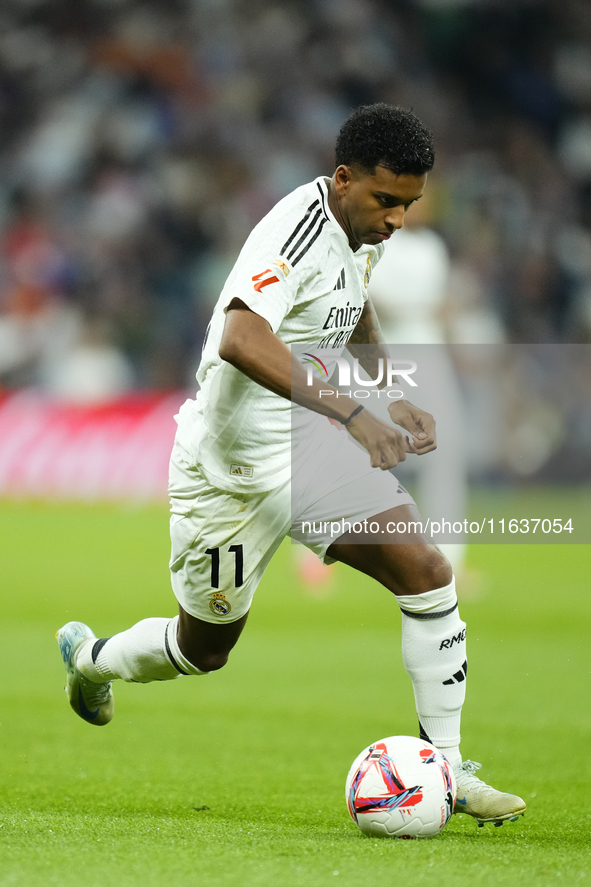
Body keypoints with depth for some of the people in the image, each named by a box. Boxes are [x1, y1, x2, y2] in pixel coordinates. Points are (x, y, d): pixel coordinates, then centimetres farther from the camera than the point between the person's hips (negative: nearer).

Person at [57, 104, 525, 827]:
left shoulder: (362, 231, 3)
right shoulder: (297, 231, -25)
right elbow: (239, 340, -42)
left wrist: (396, 398, 13)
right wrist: (351, 414, -44)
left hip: (310, 444, 7)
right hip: (231, 461, -7)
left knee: (427, 572, -13)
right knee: (203, 650, 12)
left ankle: (445, 768, -7)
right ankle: (90, 655, 45)